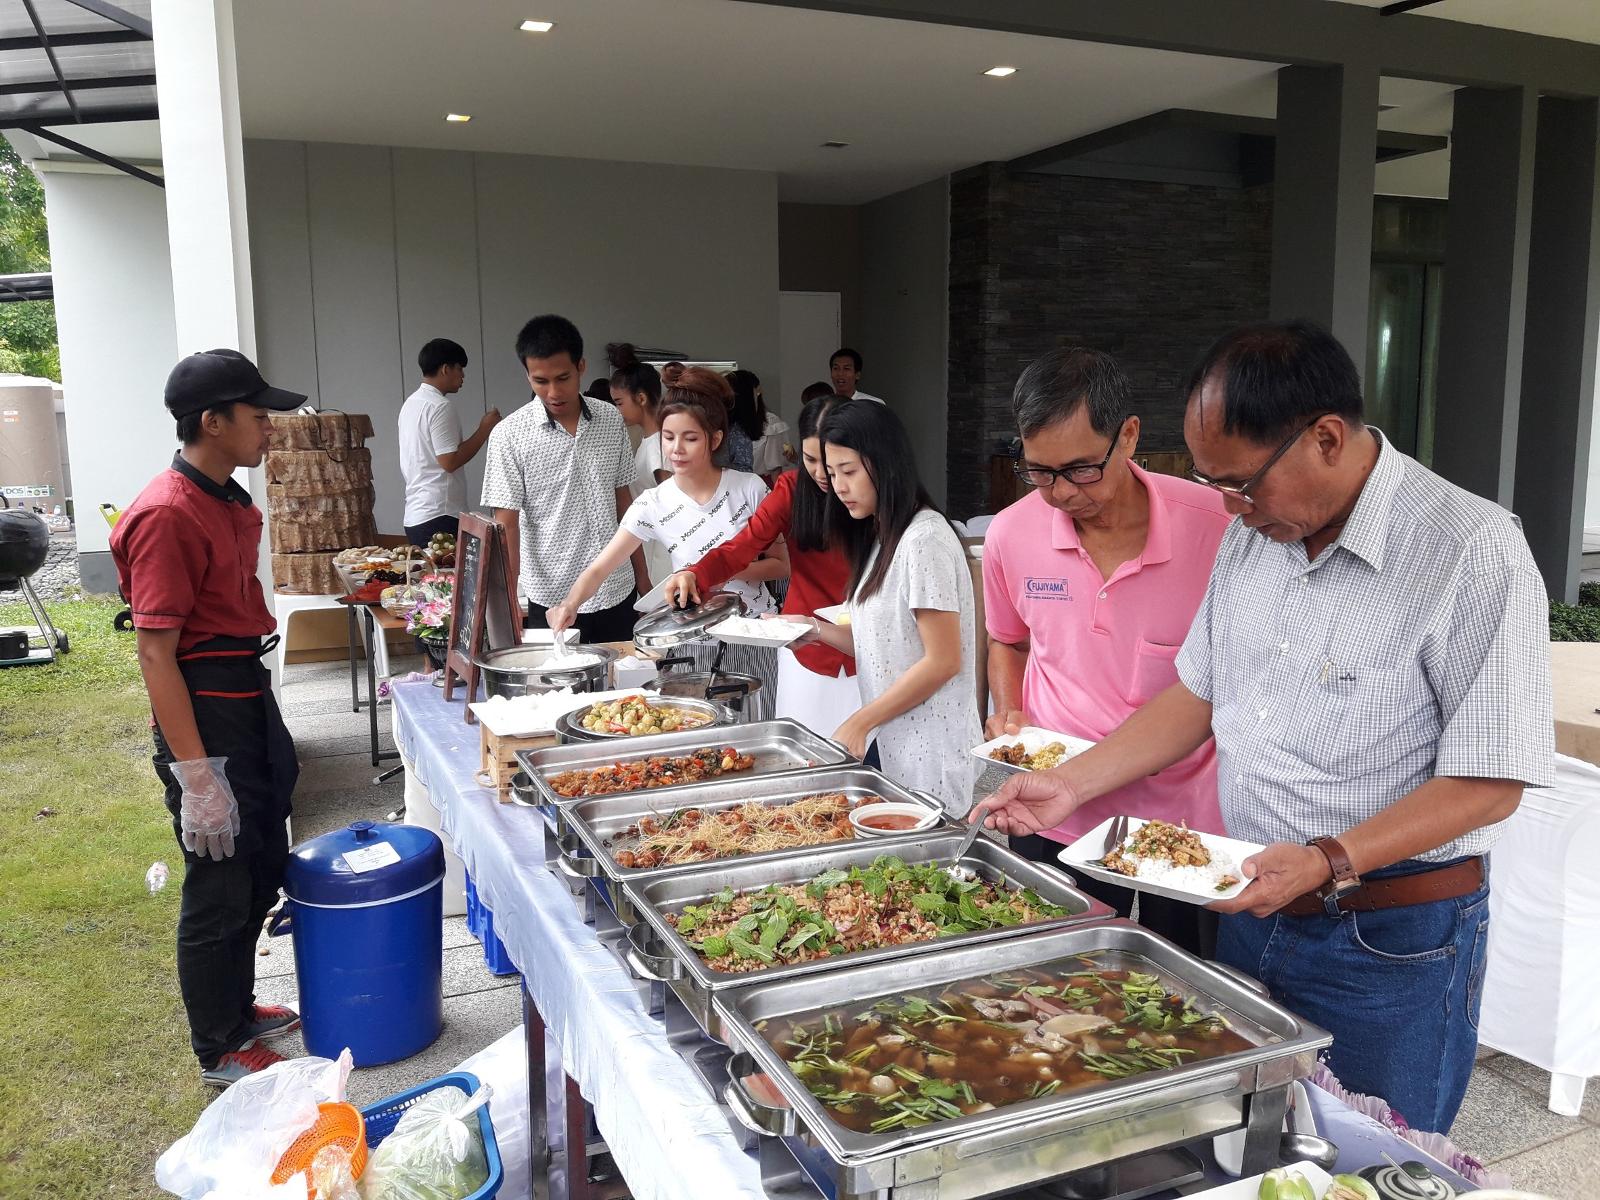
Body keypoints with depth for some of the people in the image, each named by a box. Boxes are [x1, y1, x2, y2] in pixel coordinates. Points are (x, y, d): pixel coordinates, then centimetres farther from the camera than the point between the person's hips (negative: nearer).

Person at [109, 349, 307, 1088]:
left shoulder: (227, 501, 9)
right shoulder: (167, 516, -21)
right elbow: (156, 652, -22)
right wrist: (195, 775, -23)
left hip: (250, 701, 10)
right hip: (205, 719, -9)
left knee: (261, 873, 21)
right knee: (219, 889, 5)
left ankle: (237, 1010, 40)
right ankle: (219, 1053, 24)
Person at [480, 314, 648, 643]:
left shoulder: (611, 421, 2)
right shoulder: (509, 436, -10)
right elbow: (506, 524, -10)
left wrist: (642, 573, 11)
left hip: (617, 591, 4)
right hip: (553, 598, -3)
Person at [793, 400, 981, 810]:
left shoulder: (925, 538, -16)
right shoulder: (881, 538, 13)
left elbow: (942, 661, -18)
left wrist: (859, 723, -15)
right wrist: (817, 629, -1)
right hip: (889, 745, 8)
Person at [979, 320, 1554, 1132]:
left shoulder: (1475, 553, -19)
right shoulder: (1253, 534, 3)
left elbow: (1490, 783, -19)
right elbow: (1199, 694, 11)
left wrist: (1328, 862, -29)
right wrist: (1072, 783, 3)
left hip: (1390, 942, -6)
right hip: (1250, 912, 6)